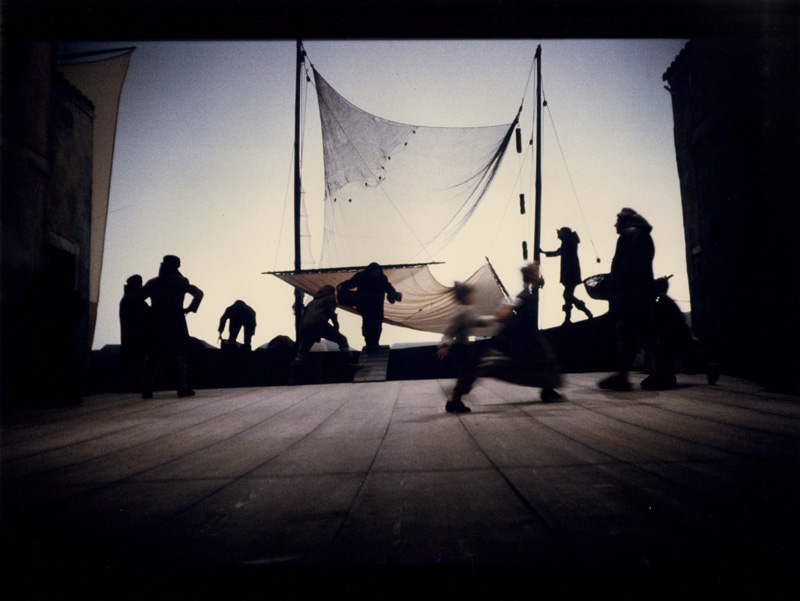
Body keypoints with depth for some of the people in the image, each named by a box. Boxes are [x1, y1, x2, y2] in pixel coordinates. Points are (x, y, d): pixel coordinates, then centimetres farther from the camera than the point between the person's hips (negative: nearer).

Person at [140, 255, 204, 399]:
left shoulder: (152, 283, 5)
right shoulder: (181, 282, 2)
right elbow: (198, 293, -2)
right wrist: (190, 308, 3)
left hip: (157, 325, 1)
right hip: (177, 325, -1)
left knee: (152, 356, 7)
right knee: (179, 355, 0)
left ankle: (146, 388, 1)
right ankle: (182, 386, -10)